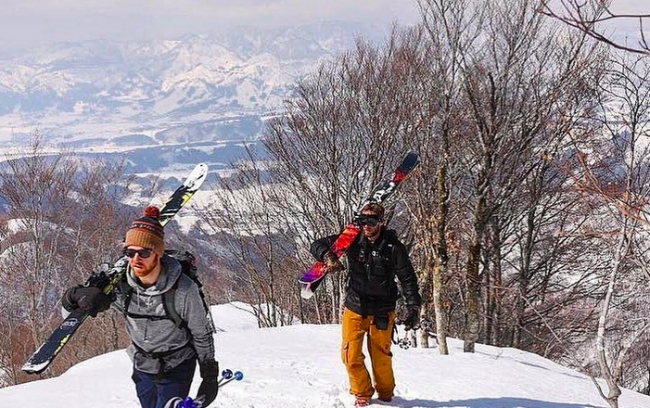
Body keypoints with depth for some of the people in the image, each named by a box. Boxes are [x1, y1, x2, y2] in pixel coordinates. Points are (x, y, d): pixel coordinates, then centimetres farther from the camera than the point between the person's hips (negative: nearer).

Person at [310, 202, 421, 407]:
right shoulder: (352, 240, -4)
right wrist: (329, 258, -24)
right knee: (351, 355, -3)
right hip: (354, 308, 2)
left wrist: (413, 308, -14)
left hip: (381, 311, -2)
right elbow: (318, 246, -2)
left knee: (381, 356, 3)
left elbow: (408, 279, -5)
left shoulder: (393, 247, -8)